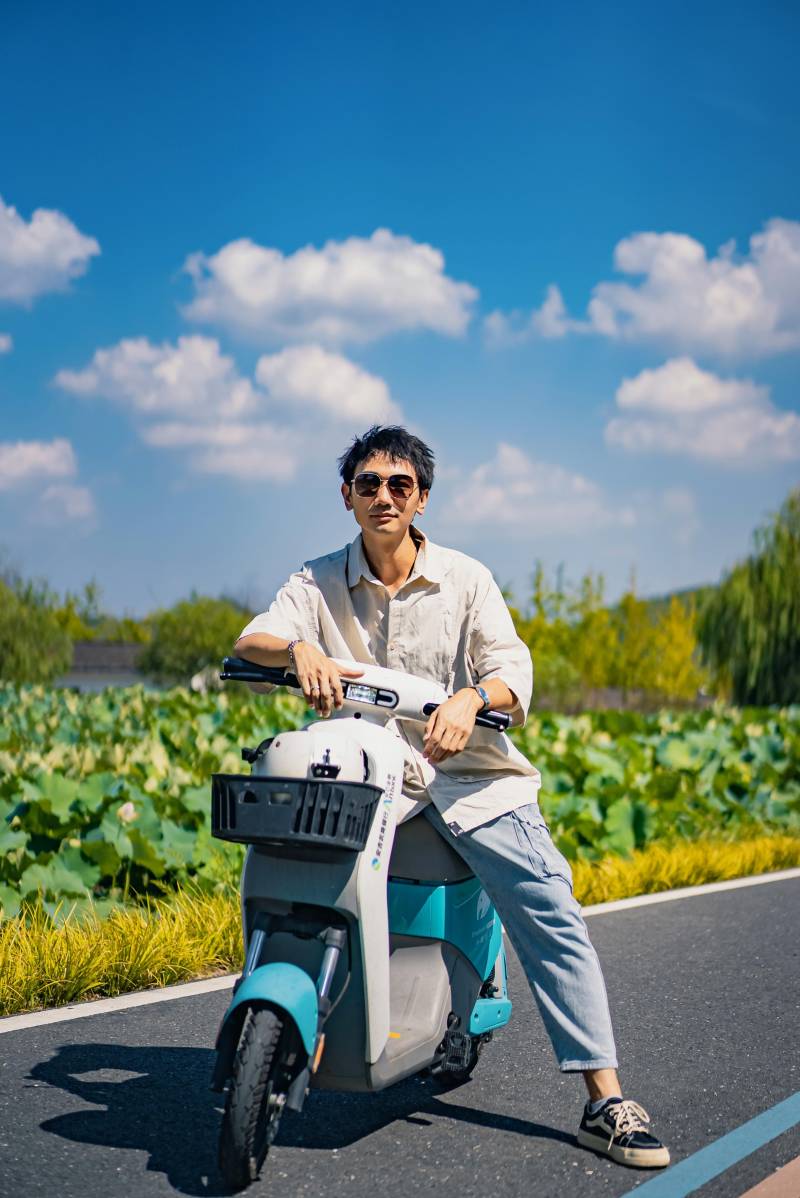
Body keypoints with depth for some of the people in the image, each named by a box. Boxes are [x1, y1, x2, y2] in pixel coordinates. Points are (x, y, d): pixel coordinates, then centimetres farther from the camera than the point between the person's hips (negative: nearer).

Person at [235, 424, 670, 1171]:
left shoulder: (465, 579, 5)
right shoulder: (320, 583, 8)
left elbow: (513, 669, -5)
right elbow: (251, 640, -6)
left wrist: (471, 698, -28)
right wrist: (300, 649, -30)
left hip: (470, 776, 0)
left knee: (553, 918, -12)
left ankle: (605, 1103, -8)